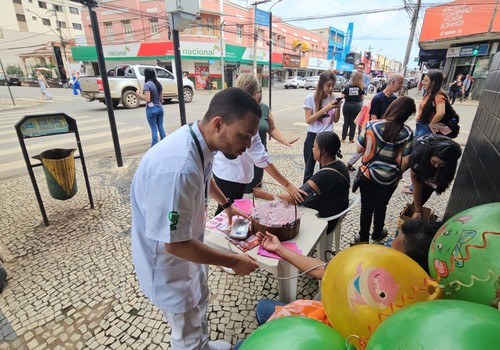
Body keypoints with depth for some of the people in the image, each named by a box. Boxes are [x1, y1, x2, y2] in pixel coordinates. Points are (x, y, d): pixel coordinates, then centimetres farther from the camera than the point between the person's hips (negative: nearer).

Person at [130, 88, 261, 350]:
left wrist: (227, 205, 19)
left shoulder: (200, 141, -11)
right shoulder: (178, 167, -41)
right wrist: (233, 261, -21)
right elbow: (175, 243, -32)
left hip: (187, 248, 9)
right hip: (168, 261, -9)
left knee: (199, 301, 32)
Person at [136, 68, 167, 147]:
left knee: (154, 129, 0)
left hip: (151, 109, -6)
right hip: (160, 107, 6)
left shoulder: (147, 84, -14)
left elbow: (147, 99, -18)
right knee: (161, 127, 11)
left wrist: (139, 94, -3)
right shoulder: (158, 83, 7)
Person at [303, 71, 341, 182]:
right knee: (309, 169, 10)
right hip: (313, 137, -3)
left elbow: (335, 120, 6)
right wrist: (325, 108, -20)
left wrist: (338, 108, -12)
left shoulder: (333, 98, 2)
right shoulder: (310, 98, -9)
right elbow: (308, 120, -14)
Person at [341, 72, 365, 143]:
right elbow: (362, 97, 1)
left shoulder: (347, 86, -5)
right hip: (356, 106, 0)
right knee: (353, 123, 7)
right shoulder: (361, 88, -3)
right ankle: (351, 139, 10)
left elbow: (342, 96, -6)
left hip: (347, 105, 0)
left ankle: (343, 138, 10)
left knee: (346, 122, 9)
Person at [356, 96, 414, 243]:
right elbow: (405, 161, -12)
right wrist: (398, 173, 7)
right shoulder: (407, 133, -15)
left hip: (367, 174, 0)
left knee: (366, 207, 15)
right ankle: (377, 233, 45)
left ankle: (363, 238, 28)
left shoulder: (371, 125, -14)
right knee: (381, 206, 22)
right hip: (389, 179, 0)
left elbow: (359, 149, -7)